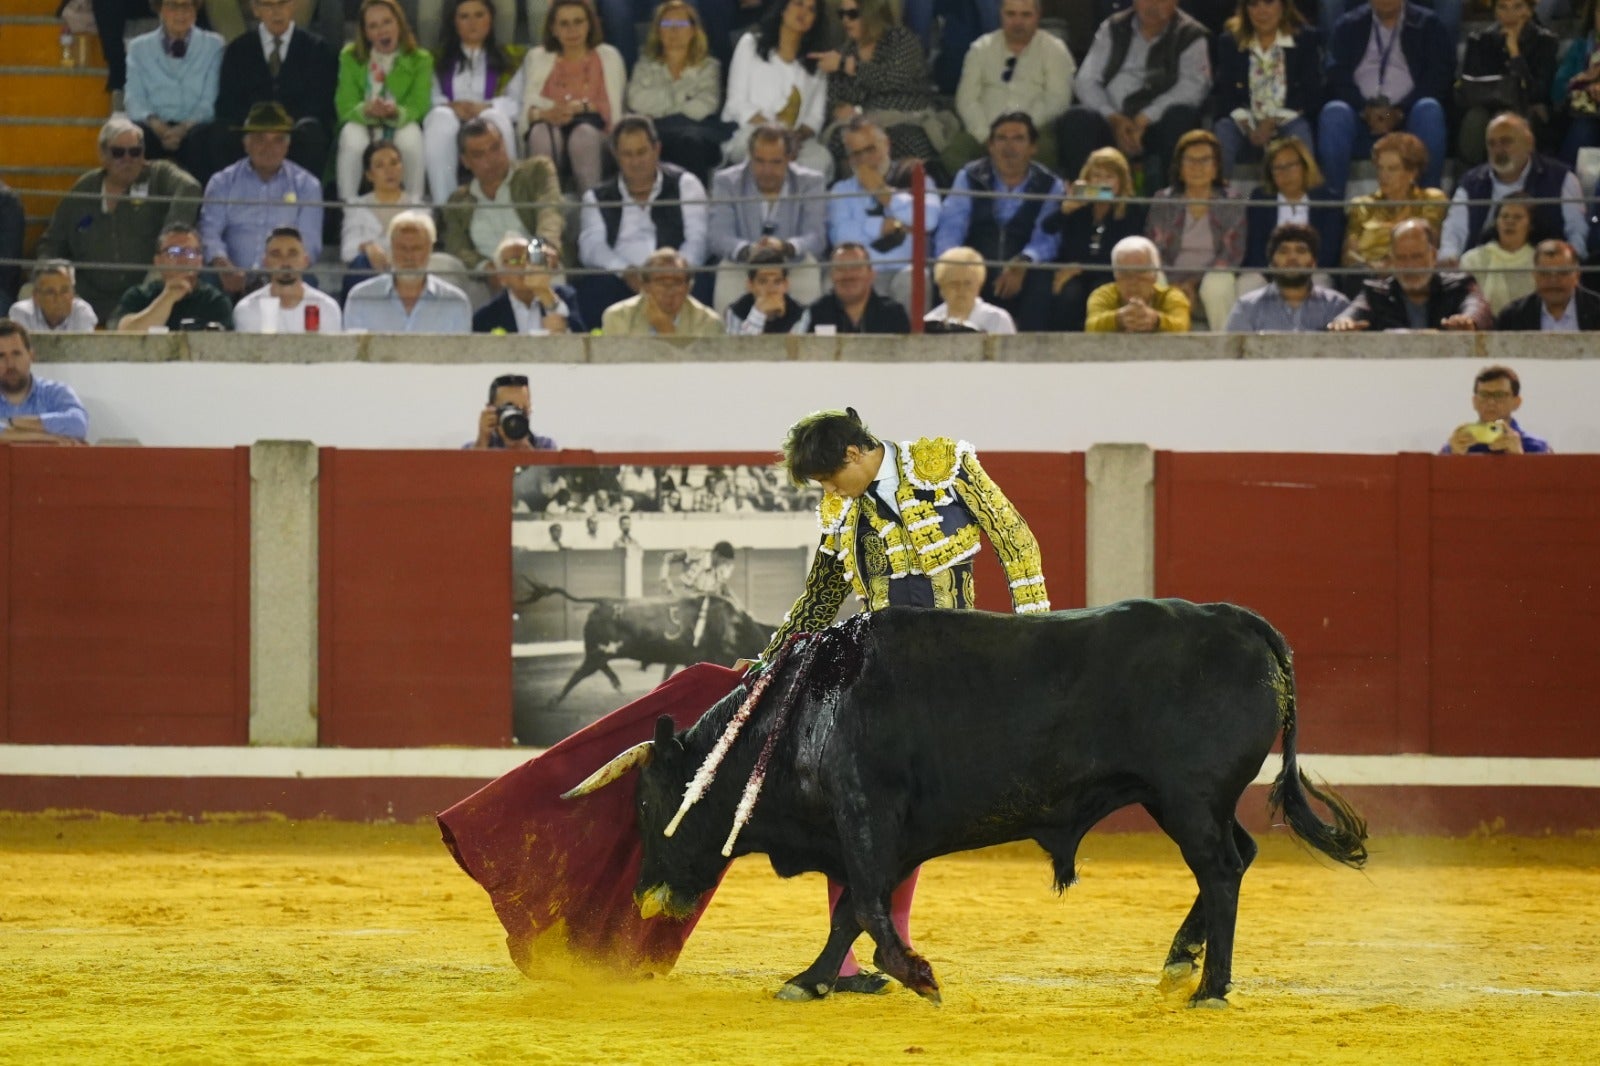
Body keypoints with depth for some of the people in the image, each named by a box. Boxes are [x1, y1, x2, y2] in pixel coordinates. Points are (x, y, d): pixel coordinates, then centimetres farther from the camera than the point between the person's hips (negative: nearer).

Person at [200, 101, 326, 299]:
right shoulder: (222, 183, 15)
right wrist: (222, 265, -21)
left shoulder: (306, 185, 13)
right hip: (234, 283, 0)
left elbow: (309, 243, 2)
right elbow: (210, 232, 3)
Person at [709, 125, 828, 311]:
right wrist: (747, 250, -36)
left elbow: (816, 238, -10)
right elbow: (719, 237, -11)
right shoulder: (726, 182, 1)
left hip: (795, 267, 1)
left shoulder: (811, 183, 2)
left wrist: (784, 247, -34)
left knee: (809, 268, -32)